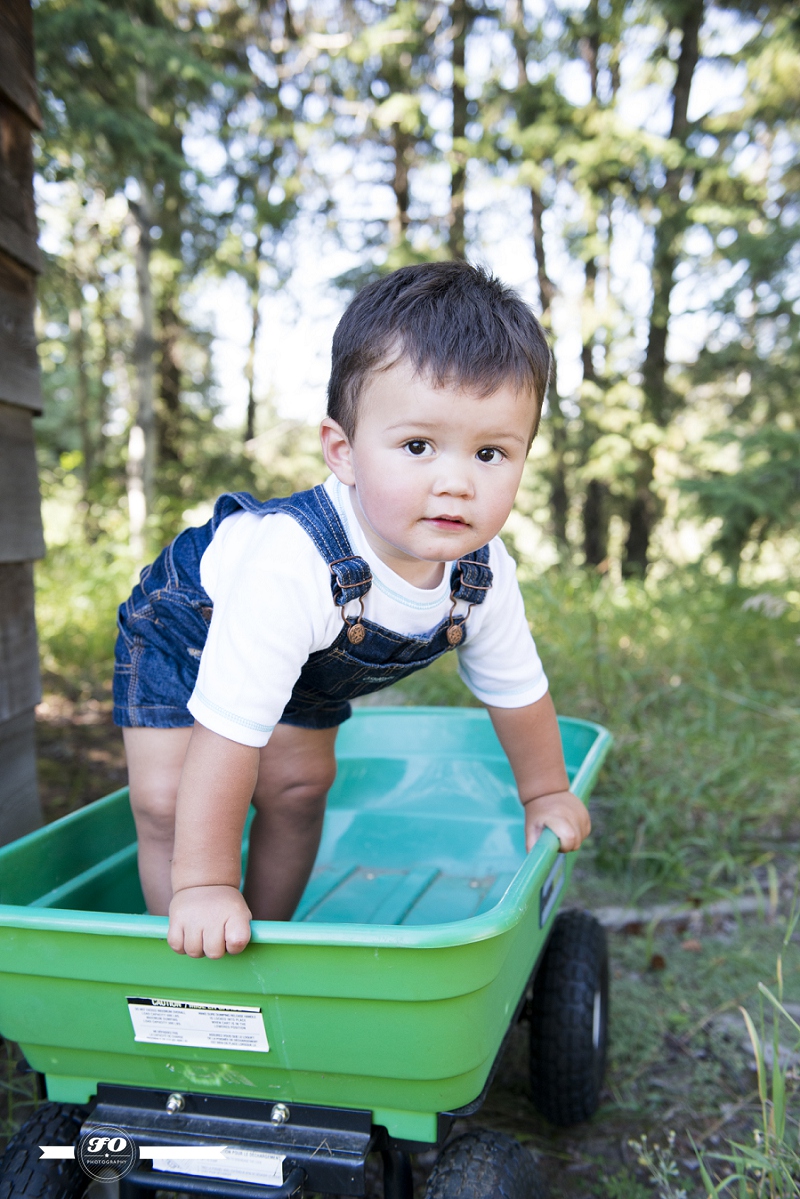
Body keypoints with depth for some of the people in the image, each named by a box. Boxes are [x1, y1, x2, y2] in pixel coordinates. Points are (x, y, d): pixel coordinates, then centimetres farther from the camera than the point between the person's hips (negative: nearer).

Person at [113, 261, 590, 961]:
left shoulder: (482, 574, -27)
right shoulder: (293, 566, -48)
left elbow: (517, 689, -7)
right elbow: (229, 730, -43)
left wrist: (546, 794, 6)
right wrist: (203, 884, -36)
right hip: (185, 634, -5)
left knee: (299, 790, 5)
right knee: (166, 803, -11)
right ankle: (192, 962, 9)